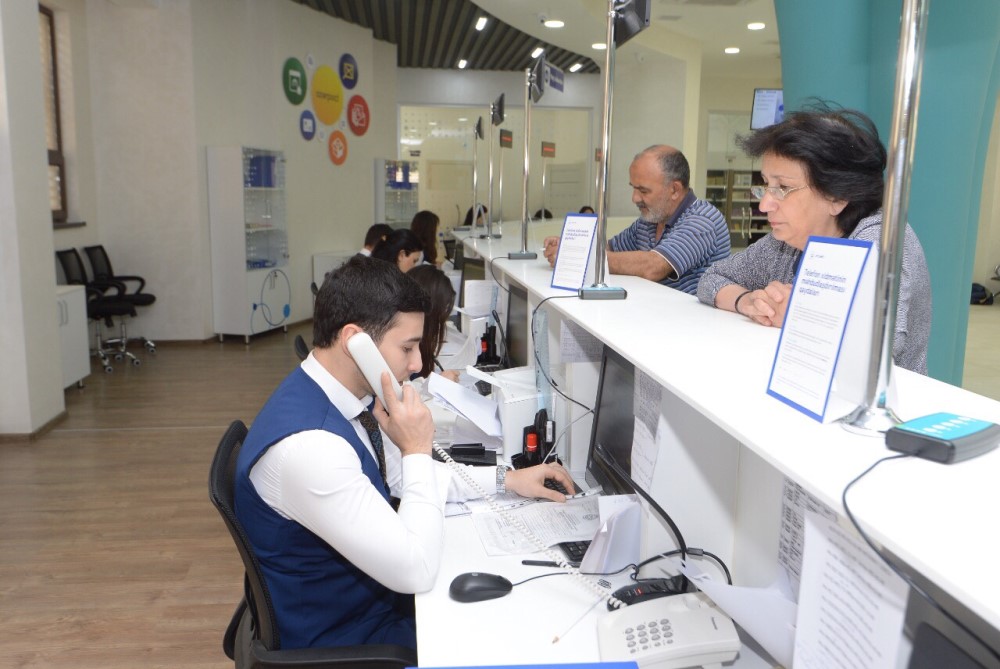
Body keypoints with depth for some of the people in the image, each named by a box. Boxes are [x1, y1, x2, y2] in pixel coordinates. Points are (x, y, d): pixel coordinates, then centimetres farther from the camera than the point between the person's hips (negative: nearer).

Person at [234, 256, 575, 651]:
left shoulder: (340, 395, -7)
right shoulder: (307, 447, -35)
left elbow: (401, 475, 11)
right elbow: (416, 571, -29)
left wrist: (506, 481, 7)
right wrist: (417, 449, -23)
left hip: (373, 589, 7)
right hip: (341, 634, -7)